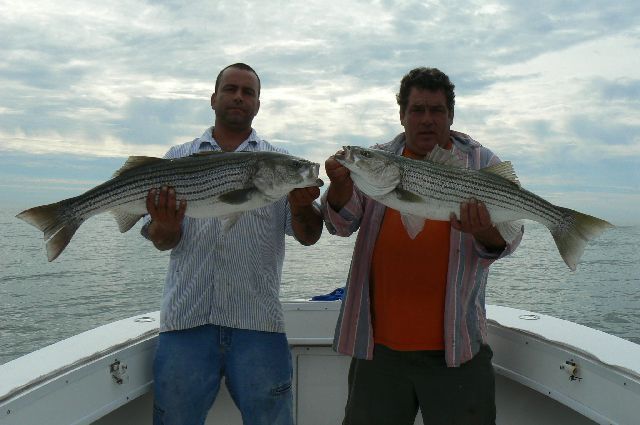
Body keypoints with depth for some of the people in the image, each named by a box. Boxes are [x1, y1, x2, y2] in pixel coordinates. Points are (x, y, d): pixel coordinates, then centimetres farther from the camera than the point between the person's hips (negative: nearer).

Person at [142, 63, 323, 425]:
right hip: (187, 318, 1)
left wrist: (301, 207, -17)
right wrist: (166, 229, -17)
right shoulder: (179, 158, 13)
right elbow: (160, 240, 7)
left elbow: (309, 236, 5)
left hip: (258, 321, 0)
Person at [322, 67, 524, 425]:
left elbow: (509, 235, -5)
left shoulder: (482, 163, 4)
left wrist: (485, 233, -29)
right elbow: (343, 223, -1)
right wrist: (340, 186, -22)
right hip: (379, 343, 2)